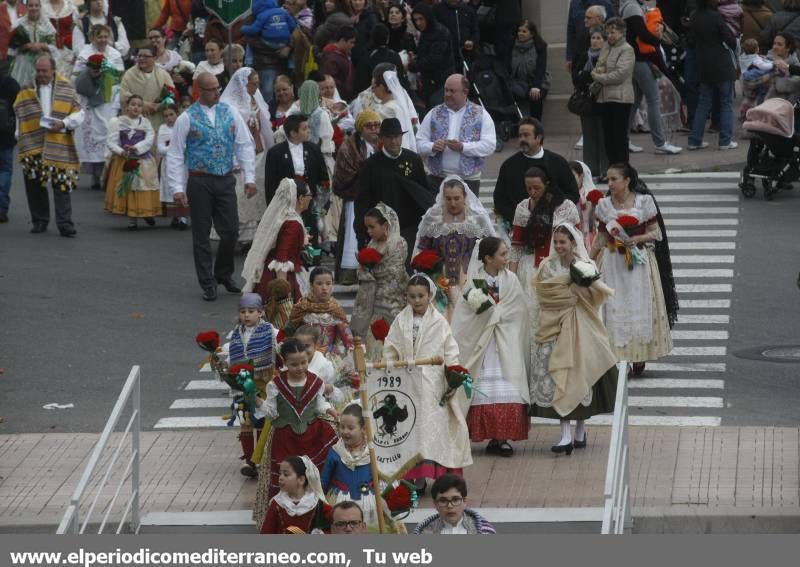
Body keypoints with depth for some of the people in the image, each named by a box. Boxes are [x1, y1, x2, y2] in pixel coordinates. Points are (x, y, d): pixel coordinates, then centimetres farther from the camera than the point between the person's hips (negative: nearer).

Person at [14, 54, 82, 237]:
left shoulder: (66, 88, 6)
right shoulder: (27, 89, 8)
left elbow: (79, 114, 6)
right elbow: (19, 114, 12)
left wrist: (63, 123, -10)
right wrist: (20, 137, 3)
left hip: (59, 146, -1)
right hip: (33, 146, 1)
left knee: (62, 185, -6)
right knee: (34, 184, 4)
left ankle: (65, 223, -4)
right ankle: (39, 221, 17)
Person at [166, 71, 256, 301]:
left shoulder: (230, 112, 4)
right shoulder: (187, 118, -5)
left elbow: (245, 145, 7)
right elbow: (175, 155, -4)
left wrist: (250, 178, 0)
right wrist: (177, 188, -10)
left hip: (226, 179, 3)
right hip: (200, 181, -3)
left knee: (231, 231, 4)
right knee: (201, 235, 2)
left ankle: (223, 274, 27)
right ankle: (208, 284, 11)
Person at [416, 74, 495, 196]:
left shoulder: (480, 114, 4)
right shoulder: (434, 114, 11)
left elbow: (490, 145, -5)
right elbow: (419, 142, 9)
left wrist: (463, 147, -17)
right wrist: (433, 147, -13)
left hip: (469, 180, -2)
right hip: (438, 179, 2)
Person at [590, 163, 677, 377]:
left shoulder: (644, 201, -3)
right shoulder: (604, 205, 5)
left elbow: (656, 232, -1)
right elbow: (601, 238, 10)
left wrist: (637, 239, -17)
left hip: (639, 261, -2)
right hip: (612, 262, 2)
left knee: (639, 307, 0)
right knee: (613, 308, -3)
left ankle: (640, 358, 6)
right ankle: (613, 356, -2)